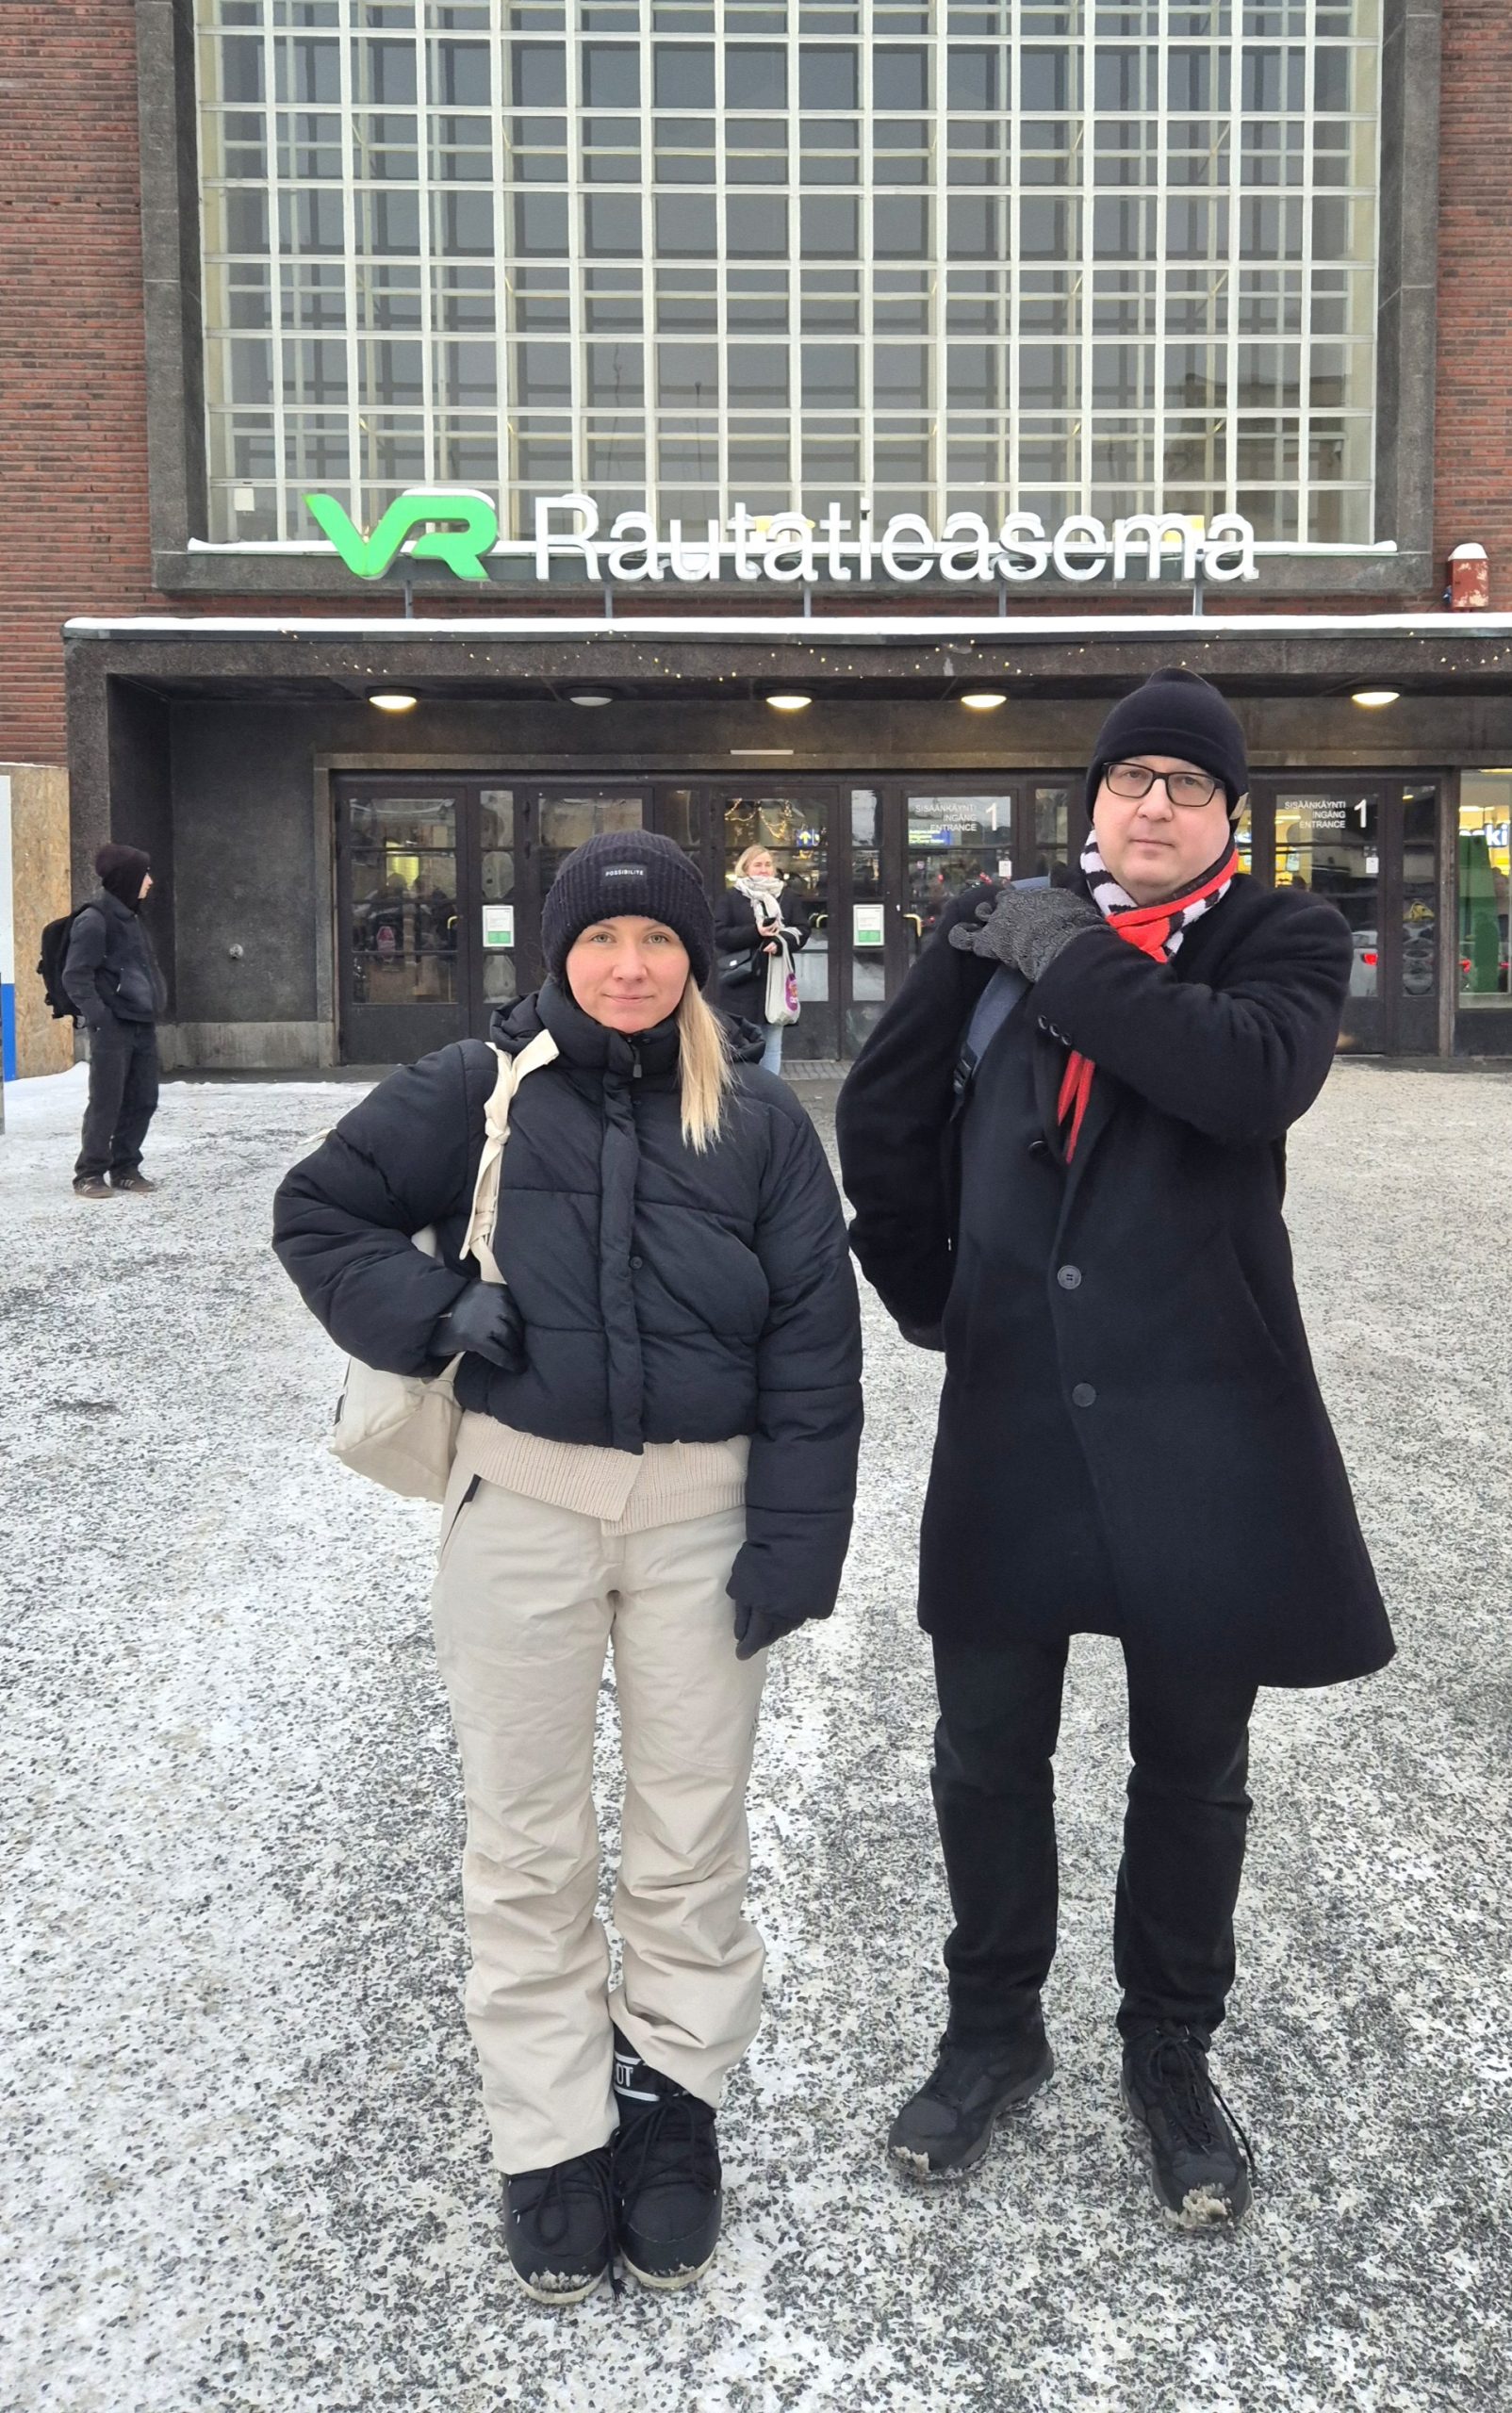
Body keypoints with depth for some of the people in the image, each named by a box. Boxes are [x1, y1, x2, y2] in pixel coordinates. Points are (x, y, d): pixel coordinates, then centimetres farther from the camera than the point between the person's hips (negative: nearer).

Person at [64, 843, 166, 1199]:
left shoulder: (132, 918, 17)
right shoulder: (94, 920, -9)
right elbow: (75, 976, -12)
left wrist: (155, 1003, 15)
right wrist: (98, 1017, -16)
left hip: (142, 1025, 8)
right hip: (113, 1026, -8)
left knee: (143, 1100, 8)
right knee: (106, 1103, -5)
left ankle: (125, 1168, 19)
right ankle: (90, 1174, 4)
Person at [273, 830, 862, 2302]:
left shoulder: (756, 1119, -1)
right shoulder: (477, 1089, -2)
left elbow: (812, 1342, -1)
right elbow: (318, 1212, 6)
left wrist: (792, 1542, -6)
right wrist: (433, 1313, -11)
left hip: (702, 1506, 1)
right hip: (521, 1500, 0)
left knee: (694, 1833, 12)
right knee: (527, 1841, 9)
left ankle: (670, 2096, 31)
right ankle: (551, 2138, 24)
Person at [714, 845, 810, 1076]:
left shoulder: (789, 897, 12)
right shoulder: (731, 897, 4)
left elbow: (802, 931, 5)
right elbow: (719, 935, -5)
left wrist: (781, 941, -16)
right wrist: (755, 932, -16)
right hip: (743, 981, -3)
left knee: (772, 1046, 7)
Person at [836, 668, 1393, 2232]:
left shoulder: (1281, 939, -1)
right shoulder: (1007, 933, 4)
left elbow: (1257, 1074, -24)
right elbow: (885, 1115, 14)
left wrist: (1071, 962, -17)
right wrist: (921, 1288, 15)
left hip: (1204, 1420, -2)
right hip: (1011, 1416, 2)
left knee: (1191, 1767, 13)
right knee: (986, 1752, 13)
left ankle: (1171, 2057, 34)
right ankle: (993, 2031, 36)